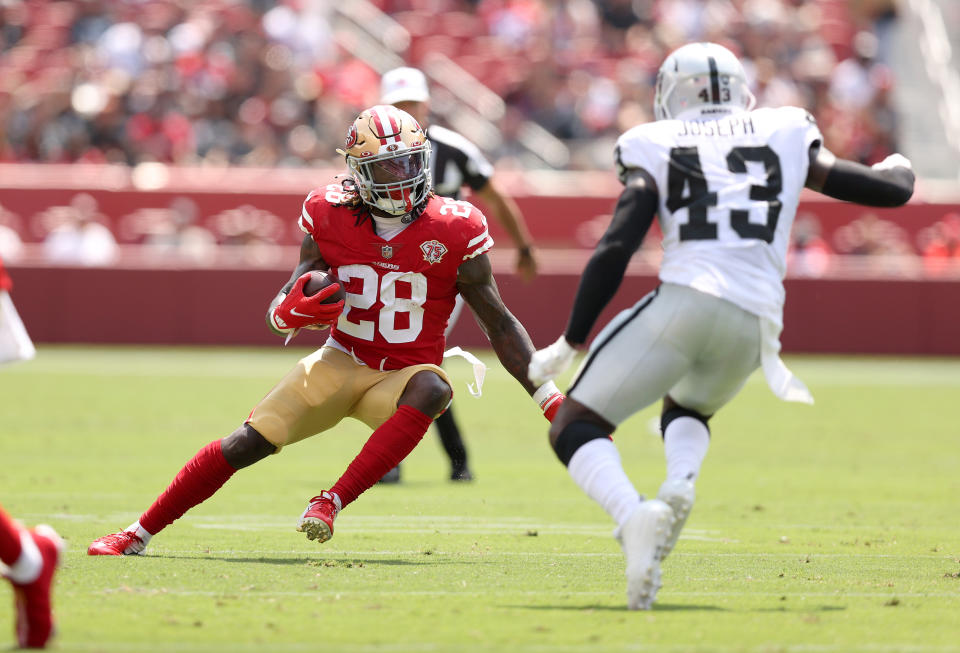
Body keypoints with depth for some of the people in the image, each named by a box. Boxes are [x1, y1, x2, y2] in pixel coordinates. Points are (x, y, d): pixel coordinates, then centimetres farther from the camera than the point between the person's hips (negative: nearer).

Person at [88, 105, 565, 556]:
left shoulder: (453, 232, -13)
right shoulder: (331, 218, -8)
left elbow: (499, 324, -6)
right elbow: (280, 312, -2)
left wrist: (549, 397, -12)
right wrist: (293, 311, -28)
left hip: (401, 378, -2)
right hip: (341, 363, 2)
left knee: (432, 389, -37)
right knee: (248, 443, -10)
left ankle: (332, 502, -35)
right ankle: (139, 533, 6)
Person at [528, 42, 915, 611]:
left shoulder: (656, 149, 12)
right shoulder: (786, 135, 20)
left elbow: (616, 250, 2)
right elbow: (892, 191, 23)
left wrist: (569, 343, 8)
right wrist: (898, 171, 48)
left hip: (685, 302, -4)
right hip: (755, 325, 4)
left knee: (575, 430, 4)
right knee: (686, 411, 34)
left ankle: (634, 517, -29)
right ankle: (680, 485, -2)